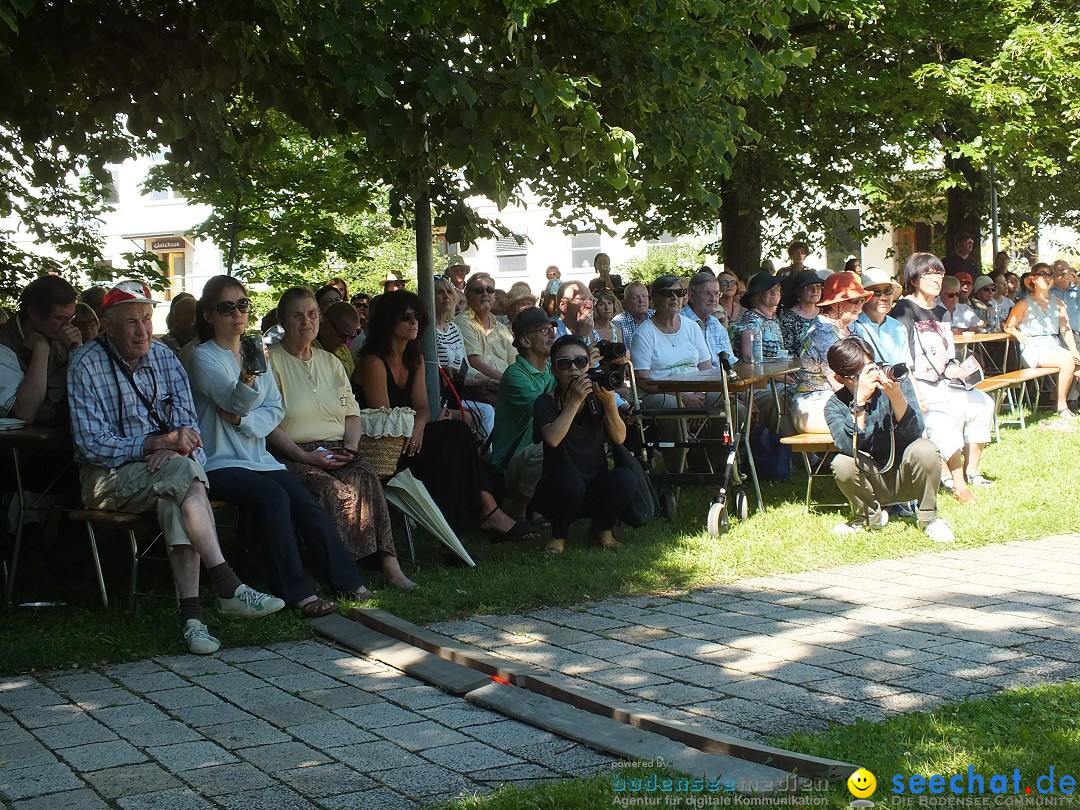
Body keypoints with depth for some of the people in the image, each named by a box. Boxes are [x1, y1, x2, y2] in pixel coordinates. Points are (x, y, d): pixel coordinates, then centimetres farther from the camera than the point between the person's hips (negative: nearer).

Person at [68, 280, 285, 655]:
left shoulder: (164, 356, 9)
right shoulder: (85, 366, -6)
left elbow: (188, 422, 4)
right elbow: (92, 445, -13)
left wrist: (175, 446, -20)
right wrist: (154, 444, -23)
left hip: (162, 465, 4)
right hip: (108, 477, -4)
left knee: (177, 499, -34)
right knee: (183, 474, -33)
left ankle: (190, 613, -40)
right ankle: (228, 587, -36)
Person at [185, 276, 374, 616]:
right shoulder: (203, 358, -6)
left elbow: (275, 409, 8)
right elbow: (235, 402, -22)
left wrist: (244, 420, -12)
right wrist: (248, 378, -44)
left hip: (258, 457, 6)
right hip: (218, 463, -6)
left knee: (307, 502, -17)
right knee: (273, 496, -30)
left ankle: (348, 581, -12)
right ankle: (297, 593, -29)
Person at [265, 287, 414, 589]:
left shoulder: (330, 362, 21)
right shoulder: (270, 361, 2)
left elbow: (352, 412, 18)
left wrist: (350, 447, -2)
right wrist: (304, 456, -17)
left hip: (336, 452, 4)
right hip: (290, 456, -4)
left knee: (365, 476, -28)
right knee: (326, 486, -34)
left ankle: (388, 562, -34)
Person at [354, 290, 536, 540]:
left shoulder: (415, 358, 12)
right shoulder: (374, 363, -14)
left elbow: (422, 407, 3)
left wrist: (418, 426, -19)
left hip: (409, 438, 8)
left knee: (457, 432, -17)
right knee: (454, 434, -22)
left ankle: (487, 510, -20)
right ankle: (488, 510, -17)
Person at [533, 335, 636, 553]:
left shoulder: (597, 398, 4)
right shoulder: (546, 402, -5)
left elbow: (619, 438, -8)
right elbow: (552, 438, -24)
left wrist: (610, 403, -23)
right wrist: (575, 401, -24)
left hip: (596, 488, 3)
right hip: (557, 490, -3)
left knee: (624, 479, -28)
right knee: (570, 482, -37)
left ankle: (602, 529, 2)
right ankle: (559, 535, -4)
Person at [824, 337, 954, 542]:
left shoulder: (897, 382, -12)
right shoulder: (835, 406, -10)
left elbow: (914, 432, -24)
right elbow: (849, 447, -29)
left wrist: (895, 395, -39)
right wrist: (860, 400, -34)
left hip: (906, 476, 0)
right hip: (873, 483, 0)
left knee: (924, 450, -31)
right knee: (842, 464, -29)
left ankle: (928, 517, -7)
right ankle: (871, 515, 1)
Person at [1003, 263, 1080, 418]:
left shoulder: (1058, 303, 18)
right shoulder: (1025, 303, 5)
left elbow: (1066, 329, 10)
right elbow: (1009, 326, 5)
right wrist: (1019, 334, -18)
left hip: (1055, 346, 5)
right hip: (1033, 349, -5)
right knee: (1067, 363, -30)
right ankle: (1061, 407, -18)